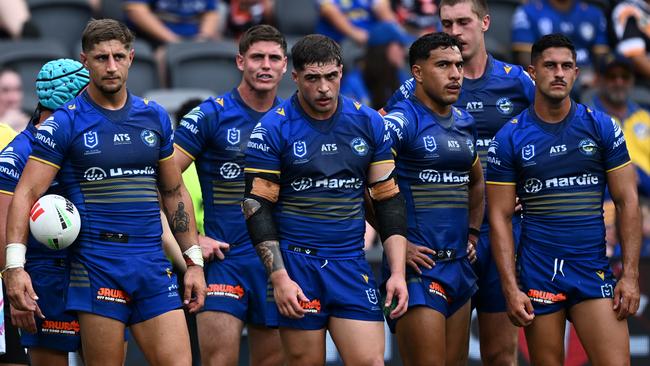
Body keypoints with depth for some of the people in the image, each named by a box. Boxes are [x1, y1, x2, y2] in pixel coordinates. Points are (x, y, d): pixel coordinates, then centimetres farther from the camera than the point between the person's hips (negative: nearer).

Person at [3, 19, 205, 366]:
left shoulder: (154, 117, 12)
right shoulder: (65, 122, -2)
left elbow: (174, 193, 20)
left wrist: (194, 261, 15)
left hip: (153, 265, 4)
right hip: (97, 268, -4)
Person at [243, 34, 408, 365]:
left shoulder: (368, 123, 5)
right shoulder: (272, 129, -5)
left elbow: (389, 200, 9)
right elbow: (257, 207, -5)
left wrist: (398, 272, 2)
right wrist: (278, 277, -12)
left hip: (352, 268, 3)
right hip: (297, 266, -3)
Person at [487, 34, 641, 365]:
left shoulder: (601, 127, 3)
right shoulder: (509, 138, 1)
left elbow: (627, 202, 3)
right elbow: (500, 217, 0)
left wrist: (630, 275, -5)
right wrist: (511, 288, -8)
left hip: (594, 272, 0)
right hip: (539, 274, 0)